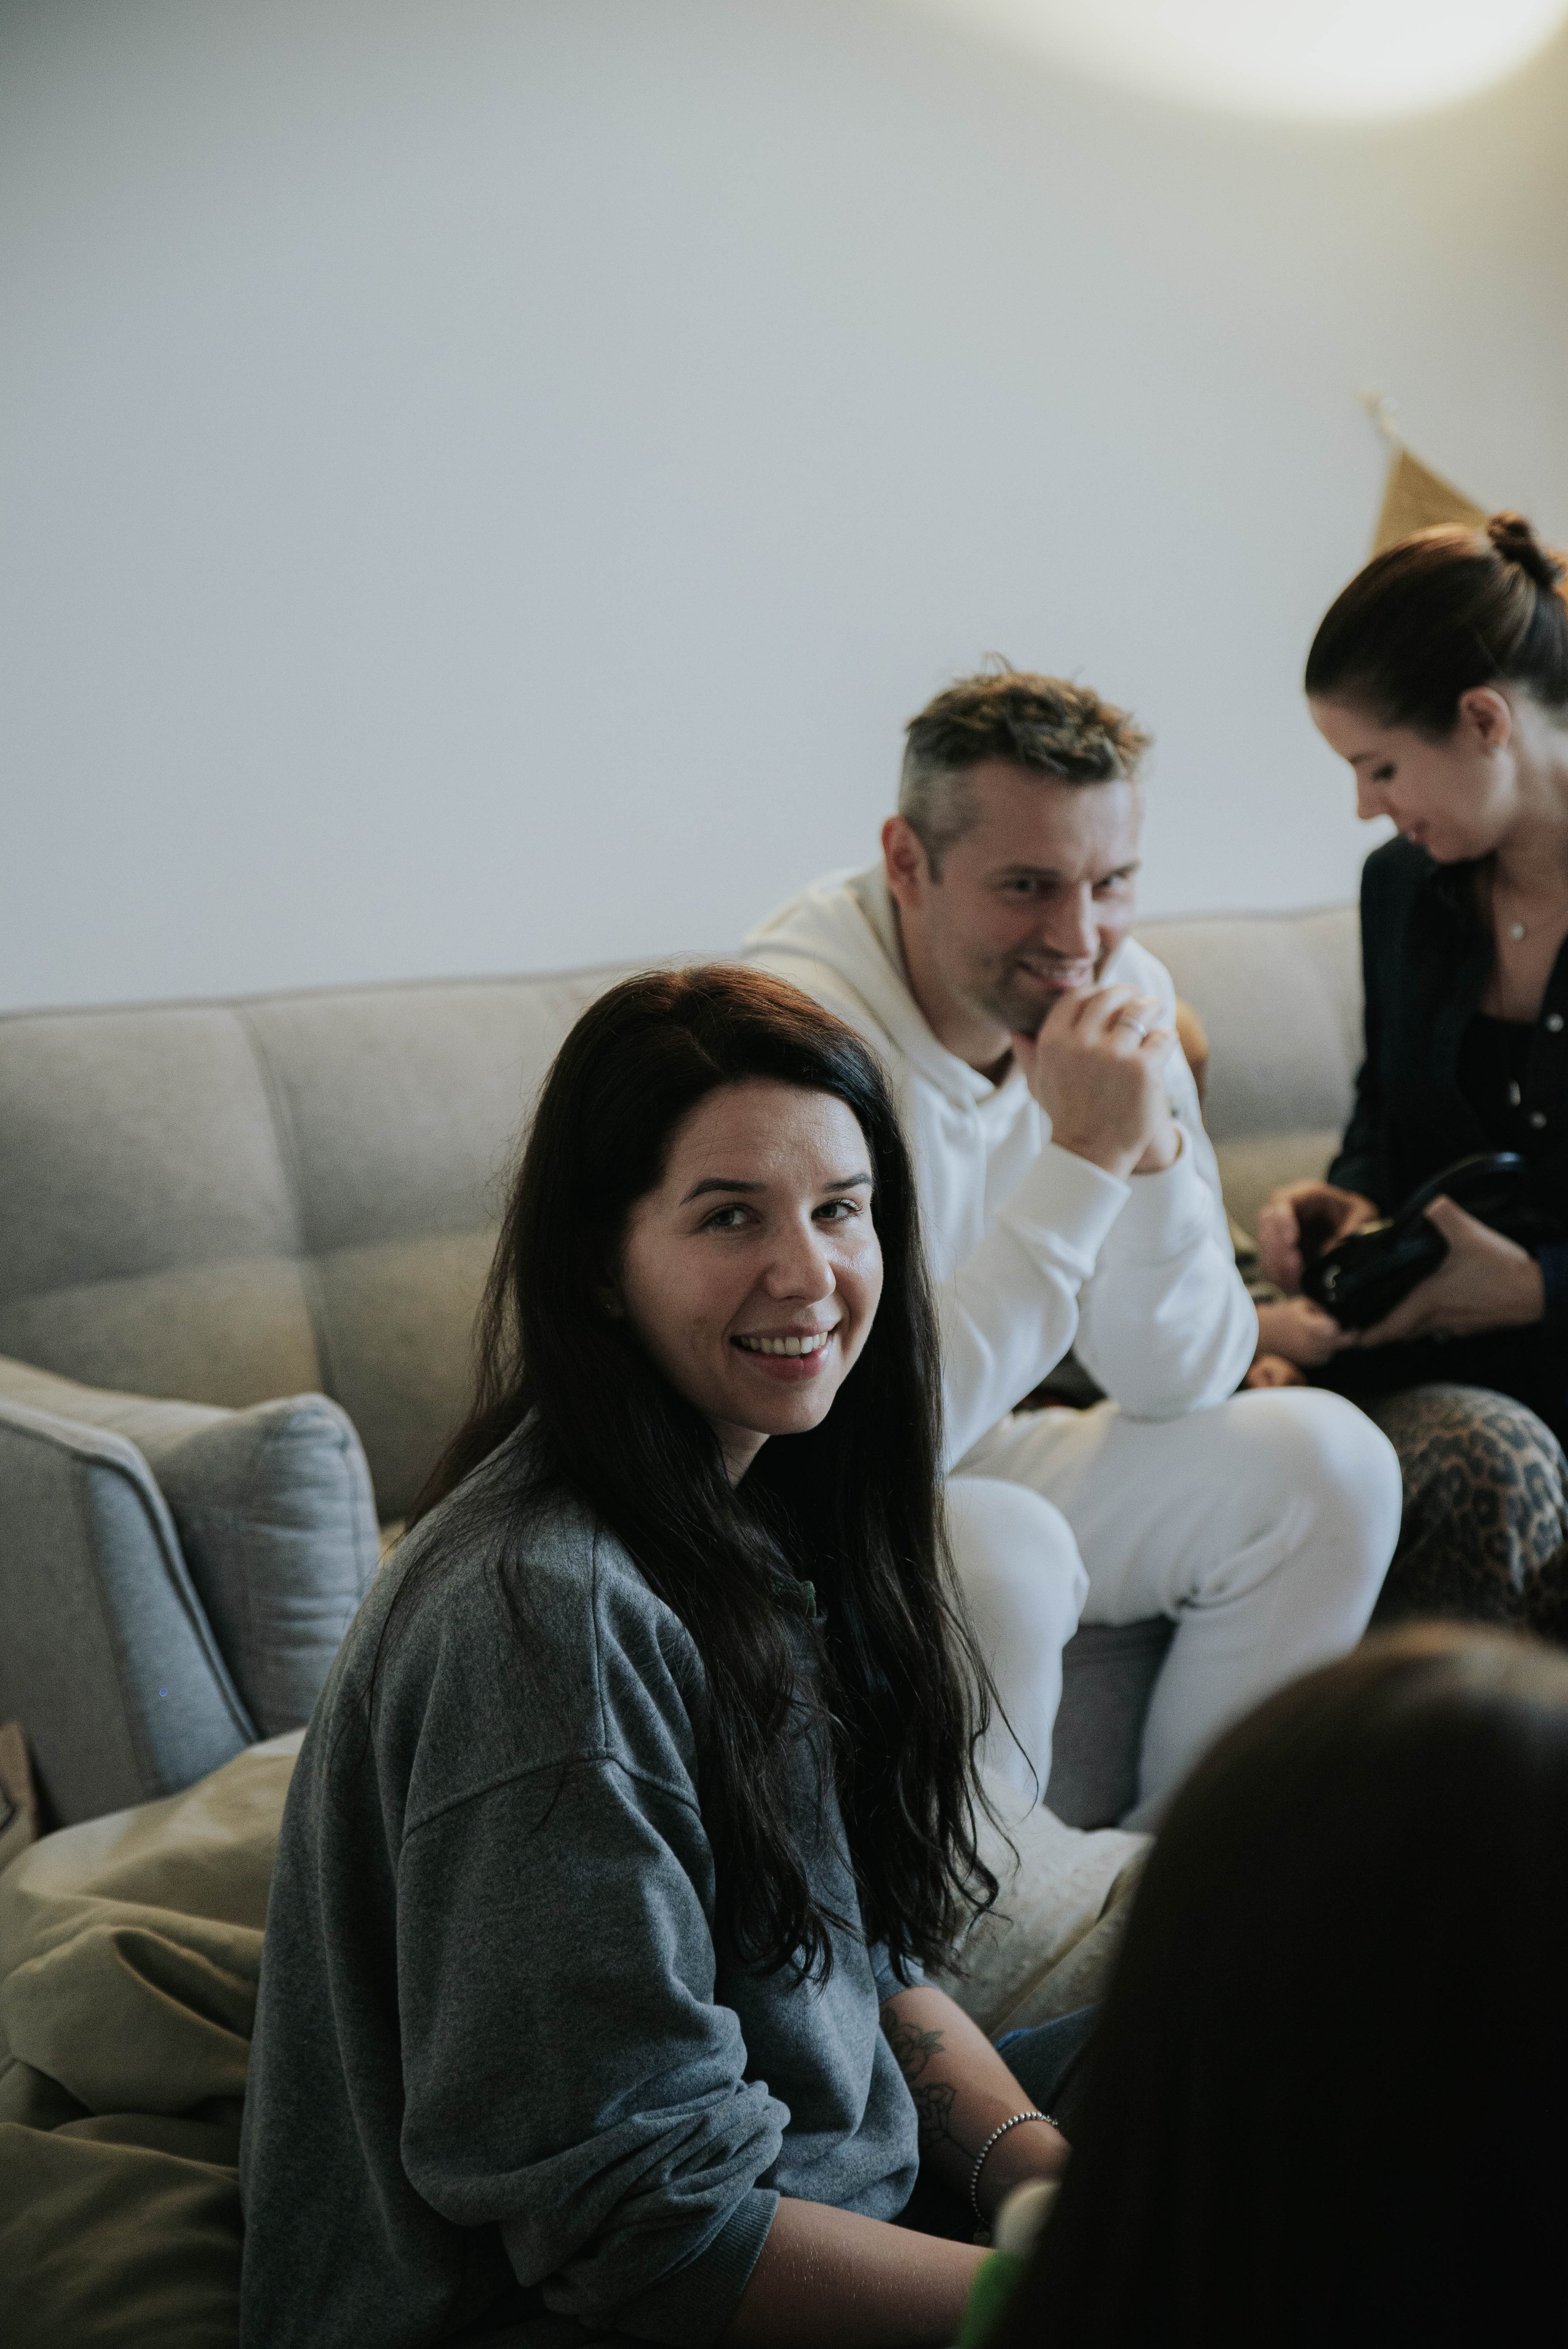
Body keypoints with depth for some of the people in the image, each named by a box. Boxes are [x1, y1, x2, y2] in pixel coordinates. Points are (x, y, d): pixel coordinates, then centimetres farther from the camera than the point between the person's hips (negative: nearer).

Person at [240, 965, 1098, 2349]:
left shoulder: (764, 1509, 0)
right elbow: (636, 2225, -24)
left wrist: (1042, 2172, -10)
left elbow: (861, 1955, 6)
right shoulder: (547, 1614, -27)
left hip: (822, 2194, 9)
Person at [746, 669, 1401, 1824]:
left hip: (973, 1465, 7)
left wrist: (1153, 1147, -22)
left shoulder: (1122, 993, -5)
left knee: (1324, 1462, -7)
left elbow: (1180, 1382, -5)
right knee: (1009, 1553, -33)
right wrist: (1082, 1160, -33)